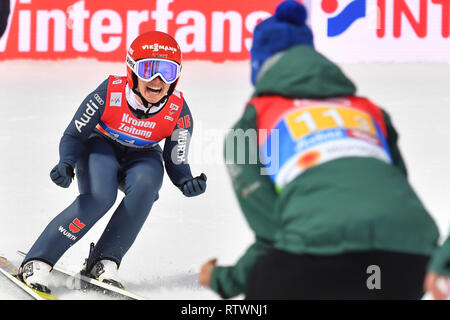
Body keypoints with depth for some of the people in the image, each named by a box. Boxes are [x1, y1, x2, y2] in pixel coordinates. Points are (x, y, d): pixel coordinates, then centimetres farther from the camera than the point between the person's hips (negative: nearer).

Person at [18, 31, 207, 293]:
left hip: (141, 157, 2)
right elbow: (73, 136, -18)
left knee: (145, 185, -33)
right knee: (99, 197, -32)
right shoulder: (110, 94, -28)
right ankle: (37, 262, -21)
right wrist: (66, 165, -37)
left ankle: (104, 262, -22)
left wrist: (188, 183, -34)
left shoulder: (178, 112, -22)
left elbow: (175, 162, -12)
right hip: (101, 147, -2)